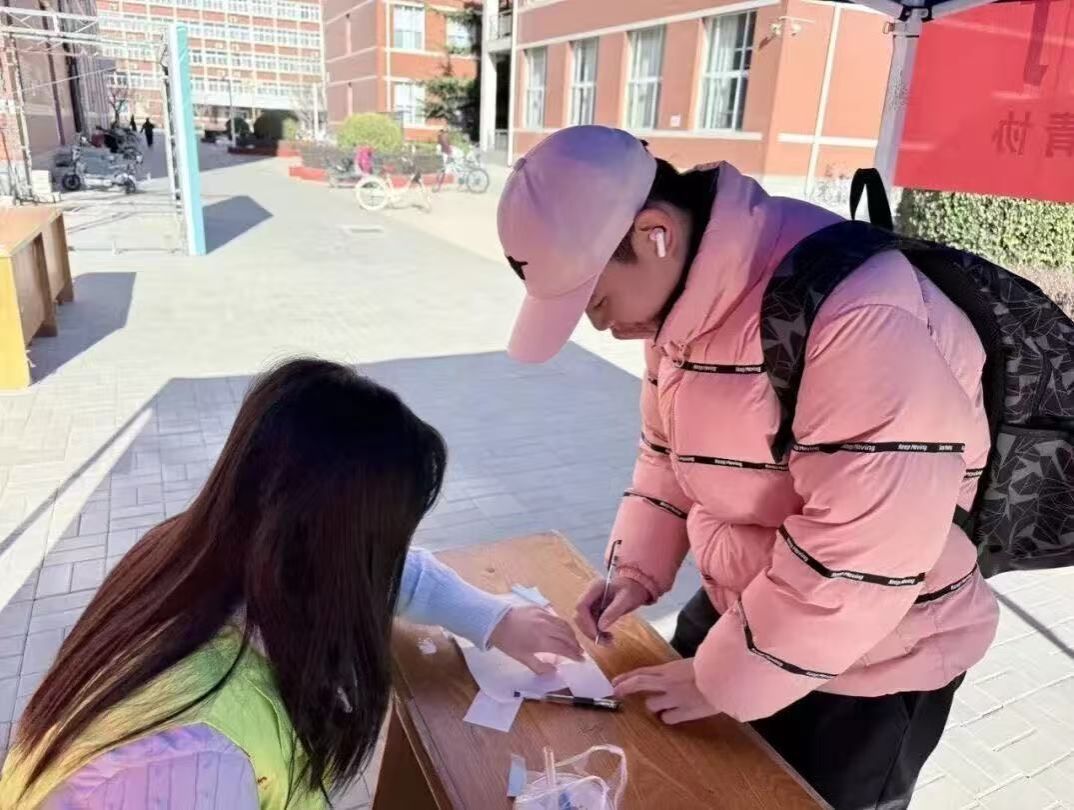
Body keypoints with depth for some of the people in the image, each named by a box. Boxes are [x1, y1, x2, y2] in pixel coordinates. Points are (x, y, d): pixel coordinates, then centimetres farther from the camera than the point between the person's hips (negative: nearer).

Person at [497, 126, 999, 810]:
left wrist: (724, 677, -18)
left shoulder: (853, 316, -33)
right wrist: (639, 568, -1)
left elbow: (865, 550, -30)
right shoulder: (682, 293, -3)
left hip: (868, 669, -7)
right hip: (739, 606, 8)